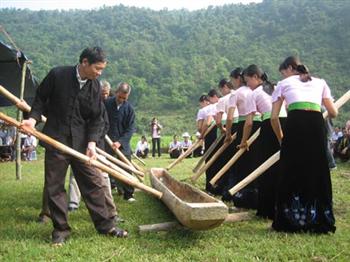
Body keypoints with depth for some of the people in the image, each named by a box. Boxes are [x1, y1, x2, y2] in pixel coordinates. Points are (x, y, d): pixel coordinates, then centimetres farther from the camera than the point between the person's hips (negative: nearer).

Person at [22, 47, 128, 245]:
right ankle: (61, 230, 18)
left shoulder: (95, 87, 0)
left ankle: (105, 225, 18)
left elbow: (97, 119, 1)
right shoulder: (57, 75, -8)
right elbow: (41, 99, 4)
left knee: (93, 183, 5)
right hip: (56, 140, -2)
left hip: (82, 142, 3)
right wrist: (33, 118, -12)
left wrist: (92, 142, -11)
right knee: (55, 186, 4)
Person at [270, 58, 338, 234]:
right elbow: (333, 113, 23)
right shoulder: (320, 82, 27)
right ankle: (320, 221, 15)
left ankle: (288, 221, 12)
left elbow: (274, 117, 12)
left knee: (290, 172, 7)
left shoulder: (283, 84, 21)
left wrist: (281, 138, 25)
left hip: (295, 122, -2)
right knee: (317, 171, 11)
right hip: (317, 123, 2)